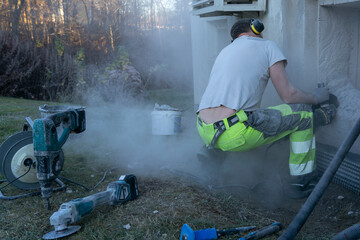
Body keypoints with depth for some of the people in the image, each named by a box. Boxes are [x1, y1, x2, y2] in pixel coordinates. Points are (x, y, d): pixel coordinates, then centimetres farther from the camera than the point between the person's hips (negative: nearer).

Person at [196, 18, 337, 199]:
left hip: (204, 132, 8)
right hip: (234, 135, -7)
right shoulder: (268, 46, 7)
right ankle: (300, 183, 19)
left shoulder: (225, 51, 26)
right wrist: (316, 97, 22)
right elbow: (289, 96, 1)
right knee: (303, 112, 12)